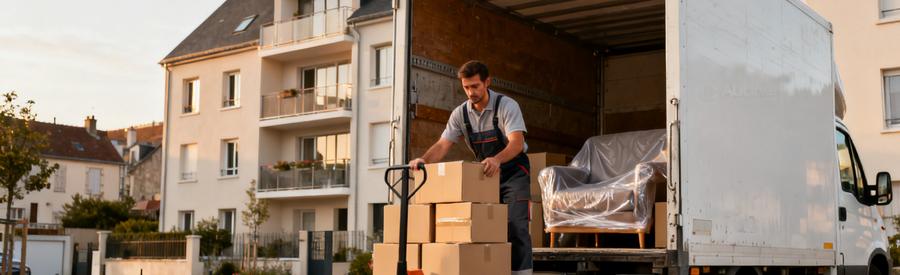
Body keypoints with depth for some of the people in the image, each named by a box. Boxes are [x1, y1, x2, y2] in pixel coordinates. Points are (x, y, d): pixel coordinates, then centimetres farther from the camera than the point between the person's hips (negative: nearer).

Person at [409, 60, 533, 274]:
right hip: (486, 174, 5)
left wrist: (496, 160, -52)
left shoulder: (507, 106, -19)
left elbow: (517, 142, -32)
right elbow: (443, 144, -10)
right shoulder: (460, 113, -5)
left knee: (515, 227, -14)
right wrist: (424, 160, -31)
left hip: (513, 172, -5)